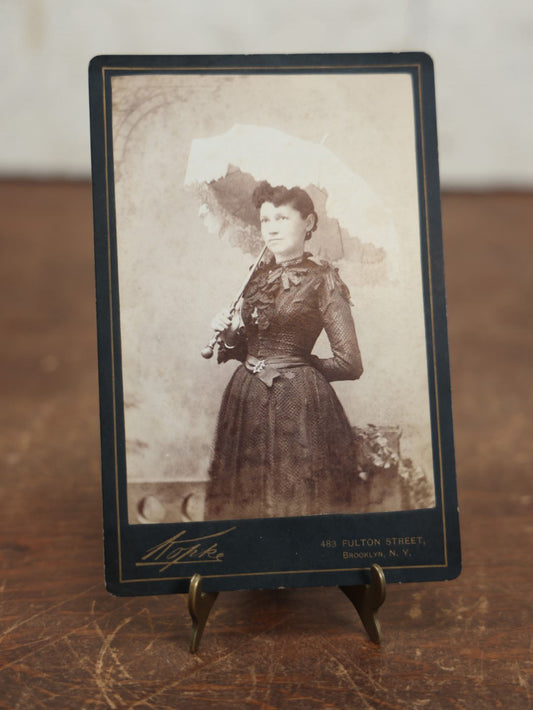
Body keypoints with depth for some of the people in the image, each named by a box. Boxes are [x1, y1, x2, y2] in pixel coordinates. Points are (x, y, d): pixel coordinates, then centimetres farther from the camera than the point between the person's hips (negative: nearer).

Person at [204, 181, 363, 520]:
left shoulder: (322, 278, -7)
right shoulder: (258, 276, 11)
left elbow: (350, 364, -10)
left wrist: (299, 367, 1)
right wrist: (228, 333, -2)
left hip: (299, 404, -6)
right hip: (247, 402, 6)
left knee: (299, 500, 4)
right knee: (247, 499, 13)